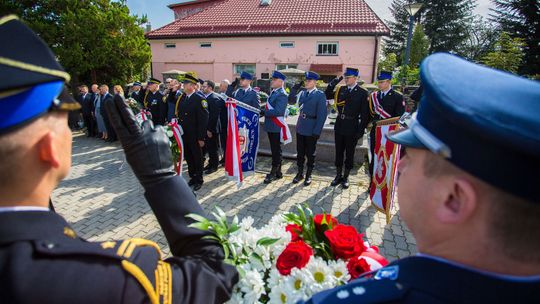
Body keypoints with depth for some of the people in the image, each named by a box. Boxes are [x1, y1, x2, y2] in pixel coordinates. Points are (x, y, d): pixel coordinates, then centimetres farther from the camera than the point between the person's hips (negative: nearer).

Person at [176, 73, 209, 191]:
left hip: (194, 136, -6)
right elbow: (179, 116, 15)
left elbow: (203, 120, -17)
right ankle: (192, 177, 32)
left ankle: (199, 180, 23)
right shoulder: (182, 98, 8)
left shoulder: (199, 99, -13)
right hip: (184, 135, 6)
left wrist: (201, 138, -18)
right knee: (188, 157, 16)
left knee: (197, 158, 8)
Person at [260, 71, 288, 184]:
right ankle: (278, 172, 26)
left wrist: (264, 112, -21)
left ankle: (273, 173, 8)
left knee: (276, 150, 0)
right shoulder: (273, 92, 14)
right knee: (274, 150, 15)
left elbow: (278, 111, -24)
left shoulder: (282, 95, -15)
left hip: (276, 127, -9)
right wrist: (264, 112, 5)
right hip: (271, 126, 9)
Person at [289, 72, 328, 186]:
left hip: (311, 129, -5)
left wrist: (317, 132, -17)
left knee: (310, 153, 8)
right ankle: (300, 173, 27)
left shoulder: (320, 95, -9)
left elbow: (322, 115, -13)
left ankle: (308, 175, 22)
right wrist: (295, 88, -8)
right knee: (300, 152, 12)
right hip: (300, 127, 5)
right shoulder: (302, 93, 8)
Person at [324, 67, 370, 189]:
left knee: (349, 153, 8)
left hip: (352, 127, -4)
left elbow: (365, 114, -7)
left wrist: (361, 130, -11)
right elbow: (326, 95, 7)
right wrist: (334, 82, -4)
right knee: (339, 152, 11)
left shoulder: (362, 93, -6)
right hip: (339, 125, 4)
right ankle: (338, 175, 25)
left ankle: (346, 177, 22)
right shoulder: (341, 89, 6)